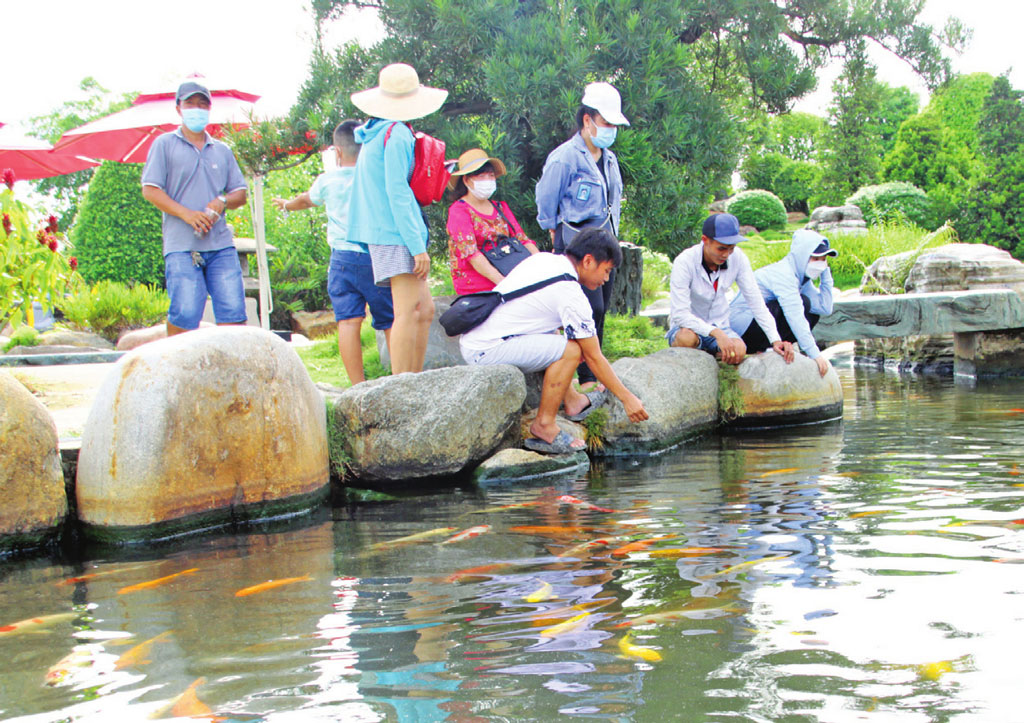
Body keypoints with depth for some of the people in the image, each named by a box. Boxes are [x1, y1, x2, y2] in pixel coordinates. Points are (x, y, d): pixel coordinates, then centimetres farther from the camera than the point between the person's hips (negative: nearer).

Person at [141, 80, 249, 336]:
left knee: (233, 310, -5)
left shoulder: (222, 150, 21)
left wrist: (222, 201, -5)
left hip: (221, 244, 4)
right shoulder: (165, 144, 9)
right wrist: (186, 213, -13)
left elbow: (240, 193, 19)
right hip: (182, 246, -4)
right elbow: (150, 190, -1)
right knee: (185, 313, -11)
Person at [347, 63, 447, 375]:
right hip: (397, 234, -9)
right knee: (408, 312, -11)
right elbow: (397, 191, -16)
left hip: (378, 231, 9)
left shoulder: (373, 133, 16)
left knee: (424, 310, 10)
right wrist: (418, 246, -17)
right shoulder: (397, 135, -11)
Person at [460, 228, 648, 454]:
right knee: (569, 350, -17)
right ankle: (544, 425, -8)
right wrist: (627, 398, 1)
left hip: (469, 340, 10)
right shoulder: (570, 294, -15)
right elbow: (594, 358, -9)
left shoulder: (542, 258, 9)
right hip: (485, 351, -10)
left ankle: (572, 401, 27)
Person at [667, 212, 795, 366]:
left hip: (719, 325, 3)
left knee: (739, 350, -30)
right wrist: (716, 333, -42)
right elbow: (680, 313, -29)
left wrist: (775, 340, -16)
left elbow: (756, 301, -6)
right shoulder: (685, 262, -23)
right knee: (687, 338, -39)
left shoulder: (737, 258, -11)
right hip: (689, 326, -3)